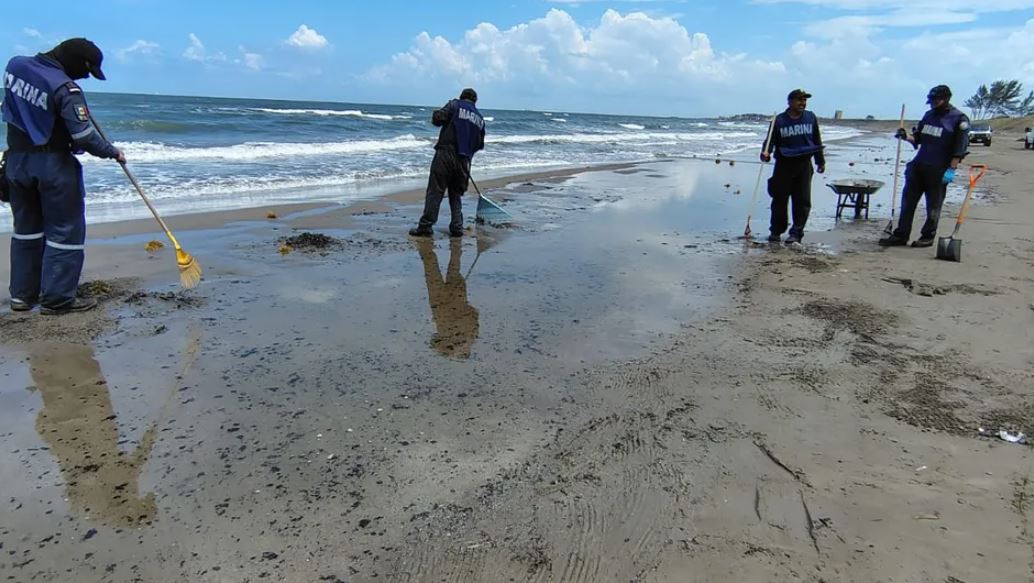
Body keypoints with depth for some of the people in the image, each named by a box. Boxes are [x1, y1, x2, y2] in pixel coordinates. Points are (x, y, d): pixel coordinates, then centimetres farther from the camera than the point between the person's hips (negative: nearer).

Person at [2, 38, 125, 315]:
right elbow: (84, 137, -23)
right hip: (53, 164, -8)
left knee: (26, 227, 17)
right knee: (65, 230, 1)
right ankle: (57, 298, 2)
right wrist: (113, 152, -8)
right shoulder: (65, 88, -19)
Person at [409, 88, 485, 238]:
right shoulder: (480, 118, 17)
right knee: (456, 194, 15)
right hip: (464, 161, 5)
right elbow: (480, 144, 18)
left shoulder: (455, 105, 2)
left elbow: (437, 118, -10)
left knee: (435, 191, -4)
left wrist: (436, 115, 12)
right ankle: (457, 227, 10)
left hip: (445, 155, -4)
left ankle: (425, 226, -6)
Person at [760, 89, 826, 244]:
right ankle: (776, 231, 15)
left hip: (804, 165, 2)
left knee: (802, 200, -1)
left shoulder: (811, 118, 7)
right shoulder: (779, 120, -2)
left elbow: (817, 141, 14)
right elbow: (771, 140, -3)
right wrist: (766, 152, -24)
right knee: (780, 199, 2)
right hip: (784, 165, -2)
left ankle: (796, 233, 3)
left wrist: (820, 161, 15)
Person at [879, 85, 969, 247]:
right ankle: (900, 235, 8)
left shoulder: (959, 119, -6)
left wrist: (951, 170, -16)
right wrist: (906, 136, -1)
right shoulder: (929, 115, 13)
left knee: (933, 206, 4)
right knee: (908, 201, 4)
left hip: (938, 171, -6)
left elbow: (960, 148, -10)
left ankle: (928, 237, 14)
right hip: (918, 166, 6)